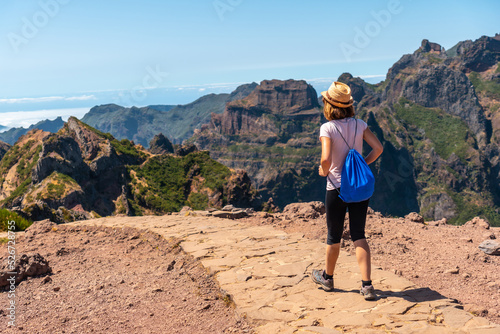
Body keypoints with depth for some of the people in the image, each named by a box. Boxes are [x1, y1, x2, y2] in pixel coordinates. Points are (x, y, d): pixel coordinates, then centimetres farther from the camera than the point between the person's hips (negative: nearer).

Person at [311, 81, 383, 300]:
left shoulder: (327, 128, -14)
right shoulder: (360, 125, 0)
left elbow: (326, 159, -24)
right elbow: (378, 148, -3)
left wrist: (323, 171, -4)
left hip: (336, 188, -3)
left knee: (334, 236, 13)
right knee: (358, 235, 9)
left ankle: (327, 277, 34)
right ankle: (367, 285, 2)